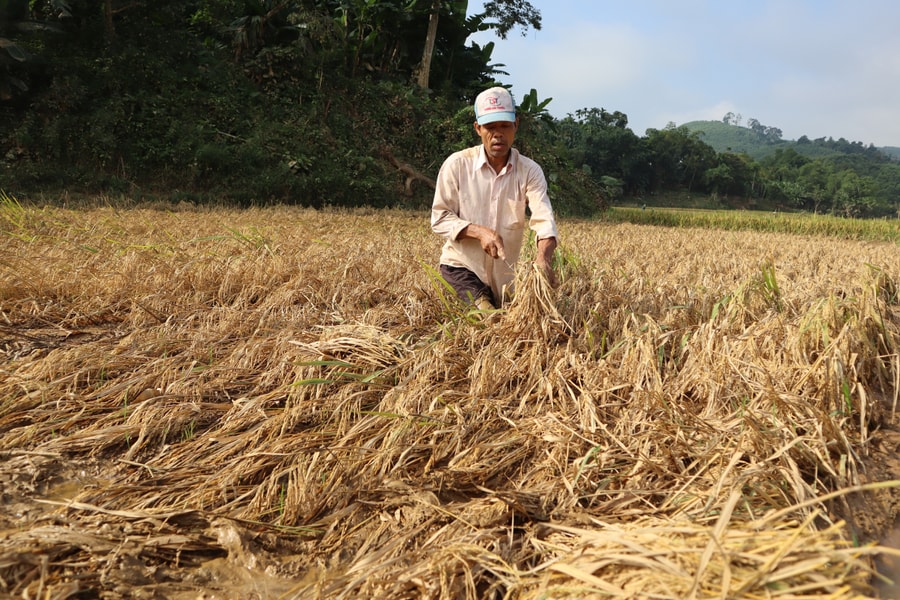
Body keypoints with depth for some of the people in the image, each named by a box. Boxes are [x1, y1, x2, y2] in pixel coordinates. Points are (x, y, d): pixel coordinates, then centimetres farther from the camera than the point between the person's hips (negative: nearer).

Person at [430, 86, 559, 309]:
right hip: (461, 266, -2)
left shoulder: (529, 171, -6)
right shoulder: (457, 164, -9)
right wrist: (479, 232, -24)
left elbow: (544, 219, -19)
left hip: (506, 274, 3)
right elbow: (439, 219, -7)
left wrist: (543, 256, -40)